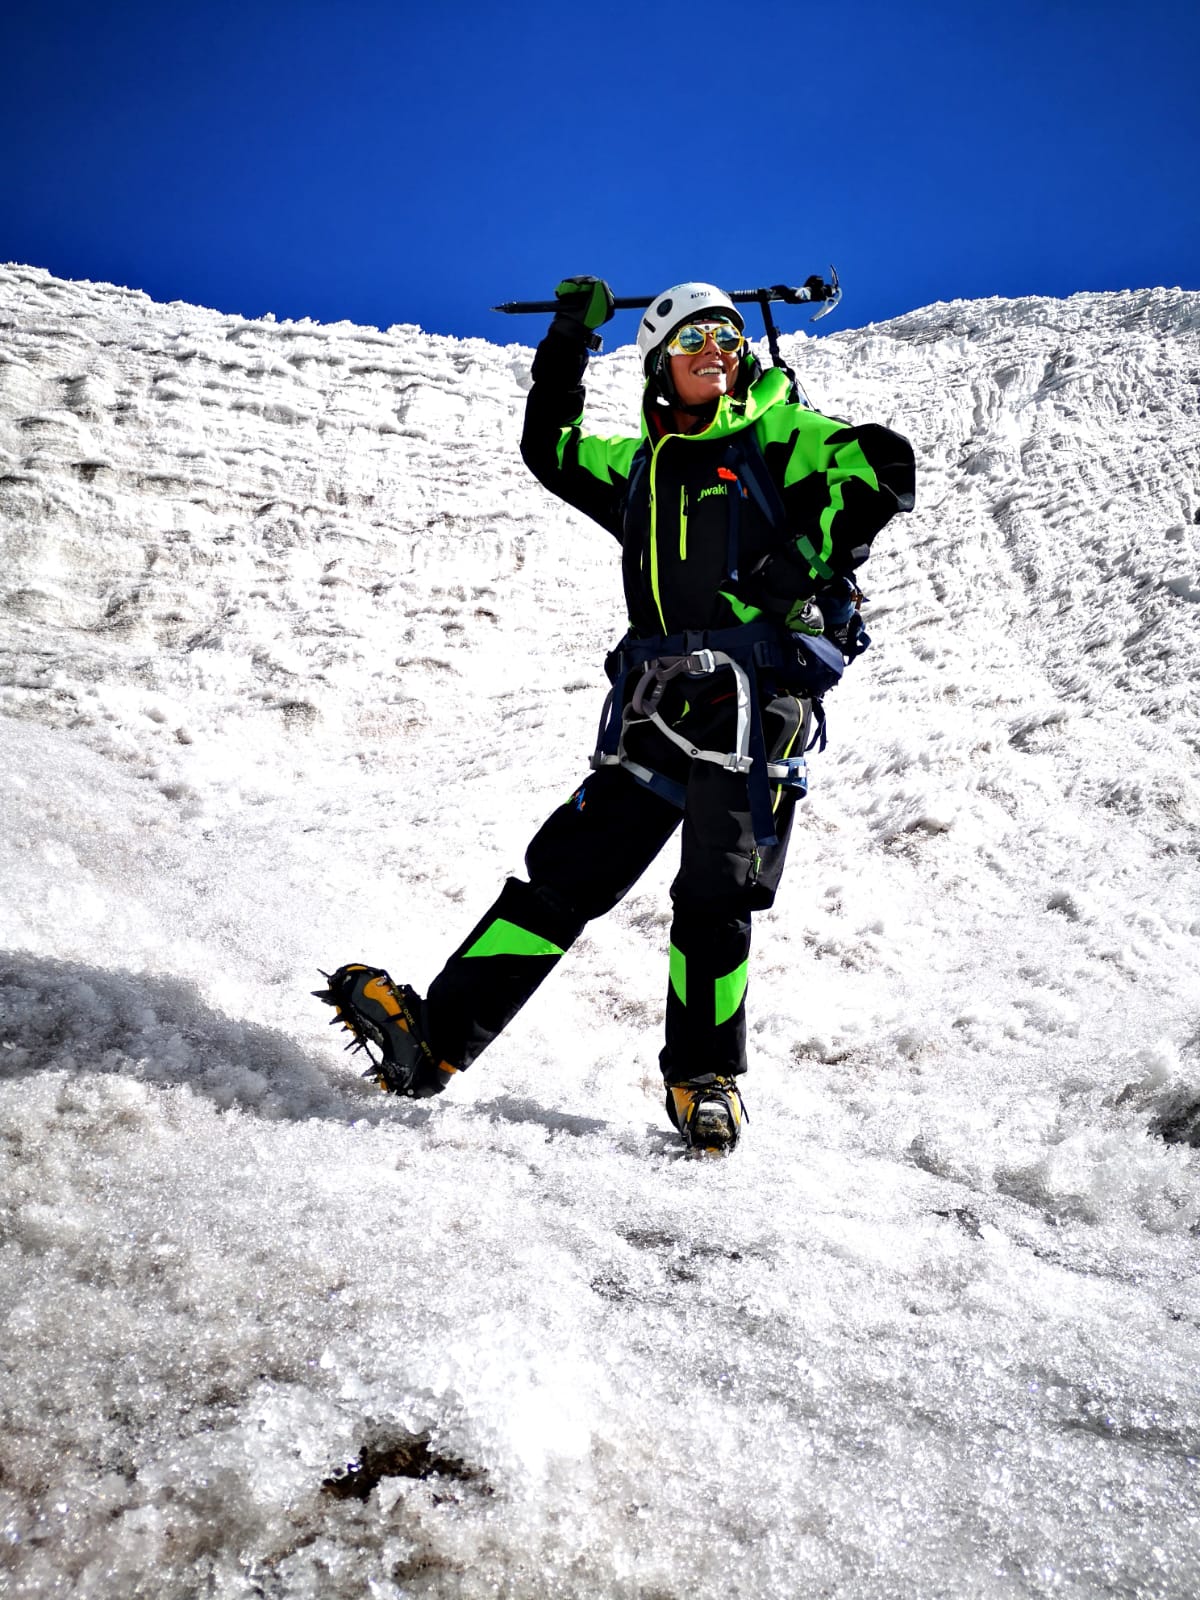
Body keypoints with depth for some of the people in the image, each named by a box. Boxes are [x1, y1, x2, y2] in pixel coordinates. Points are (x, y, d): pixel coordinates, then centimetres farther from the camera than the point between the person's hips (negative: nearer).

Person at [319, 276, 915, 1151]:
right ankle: (436, 1034, 0)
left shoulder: (775, 436, 10)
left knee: (714, 900, -6)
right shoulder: (639, 465, 24)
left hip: (756, 695, -4)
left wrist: (810, 560, -9)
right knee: (566, 874, 1)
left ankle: (706, 1079, 10)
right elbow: (549, 448, 33)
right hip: (657, 707, 4)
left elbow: (884, 464, -1)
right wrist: (569, 344, 27)